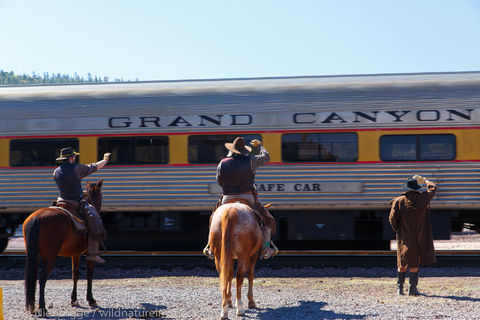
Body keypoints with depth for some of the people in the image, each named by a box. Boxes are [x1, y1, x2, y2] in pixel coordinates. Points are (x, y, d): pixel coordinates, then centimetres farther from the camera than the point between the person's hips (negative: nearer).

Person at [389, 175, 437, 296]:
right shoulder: (422, 198, -7)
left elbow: (392, 218, -3)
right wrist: (424, 180, 27)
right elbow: (433, 188, 12)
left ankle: (399, 288, 18)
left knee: (402, 264, 13)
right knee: (415, 264, 5)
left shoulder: (399, 201, -6)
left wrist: (397, 231, 13)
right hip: (419, 238, -1)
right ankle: (412, 289, 5)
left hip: (404, 237, 1)